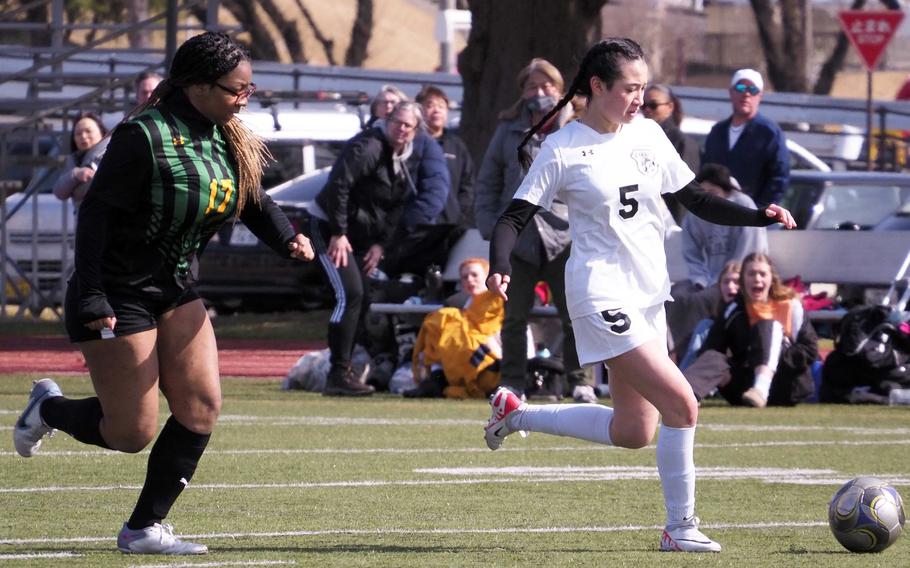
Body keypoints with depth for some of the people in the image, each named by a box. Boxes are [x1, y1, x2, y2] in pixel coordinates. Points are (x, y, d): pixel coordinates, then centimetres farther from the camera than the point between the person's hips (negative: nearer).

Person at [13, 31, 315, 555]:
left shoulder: (227, 139, 2)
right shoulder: (144, 136, -22)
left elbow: (254, 201, 13)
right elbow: (96, 213, -20)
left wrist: (287, 238, -9)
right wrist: (91, 298, -24)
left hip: (176, 293, 8)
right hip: (118, 297, -8)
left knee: (202, 406, -4)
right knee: (132, 434, -4)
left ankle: (144, 528, 6)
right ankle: (48, 409, 27)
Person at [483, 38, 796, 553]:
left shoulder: (648, 135, 8)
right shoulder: (564, 149, -8)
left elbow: (696, 200, 13)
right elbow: (516, 217, -8)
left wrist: (760, 217, 0)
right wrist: (500, 266, -27)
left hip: (649, 296, 7)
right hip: (602, 295, -7)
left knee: (633, 433, 12)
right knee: (682, 404, -18)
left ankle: (515, 414, 30)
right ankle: (681, 527, -6)